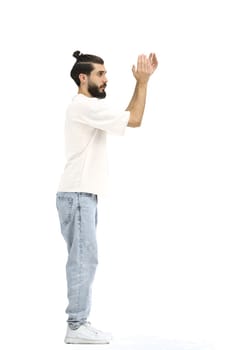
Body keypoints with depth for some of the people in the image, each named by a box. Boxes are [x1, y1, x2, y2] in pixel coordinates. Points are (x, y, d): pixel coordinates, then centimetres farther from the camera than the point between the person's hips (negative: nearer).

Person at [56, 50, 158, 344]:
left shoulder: (89, 107, 21)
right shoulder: (84, 105, -12)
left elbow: (127, 117, 19)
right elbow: (134, 121, -14)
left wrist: (142, 82, 13)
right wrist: (143, 82, -6)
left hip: (82, 195, 10)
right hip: (77, 195, -10)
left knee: (83, 260, 10)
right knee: (84, 259, -9)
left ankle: (78, 324, 14)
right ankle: (77, 327, -5)